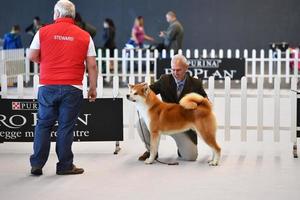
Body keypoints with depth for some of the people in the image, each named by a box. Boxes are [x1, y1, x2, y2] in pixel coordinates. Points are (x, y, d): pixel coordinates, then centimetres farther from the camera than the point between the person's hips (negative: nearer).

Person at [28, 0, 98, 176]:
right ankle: (65, 166, 8)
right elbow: (92, 65, 1)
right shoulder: (84, 36, 1)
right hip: (72, 88, -1)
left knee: (43, 125, 11)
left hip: (47, 87, 1)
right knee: (66, 127, 4)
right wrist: (93, 88, 9)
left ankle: (37, 164, 13)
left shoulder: (43, 32, 1)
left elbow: (32, 56, 5)